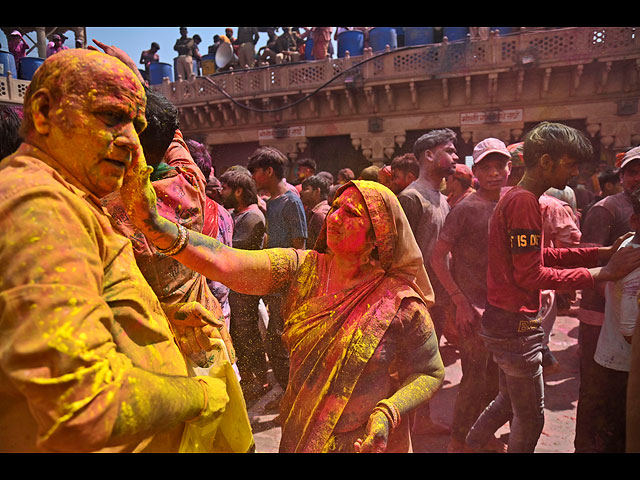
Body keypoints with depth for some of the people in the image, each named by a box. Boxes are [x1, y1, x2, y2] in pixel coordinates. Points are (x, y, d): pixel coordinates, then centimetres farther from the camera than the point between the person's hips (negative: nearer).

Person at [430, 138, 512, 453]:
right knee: (475, 379, 1)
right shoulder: (466, 208, -12)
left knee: (495, 377, 17)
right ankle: (458, 443, 22)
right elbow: (437, 256, -15)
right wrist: (461, 303, -17)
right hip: (473, 307, -7)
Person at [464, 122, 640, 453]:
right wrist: (602, 272, -17)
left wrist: (604, 252, 4)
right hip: (516, 324, -10)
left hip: (501, 321, 10)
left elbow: (539, 255, 12)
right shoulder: (525, 201, -20)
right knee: (530, 418, 9)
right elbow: (530, 275, -23)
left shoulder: (514, 198, 12)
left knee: (508, 400, 25)